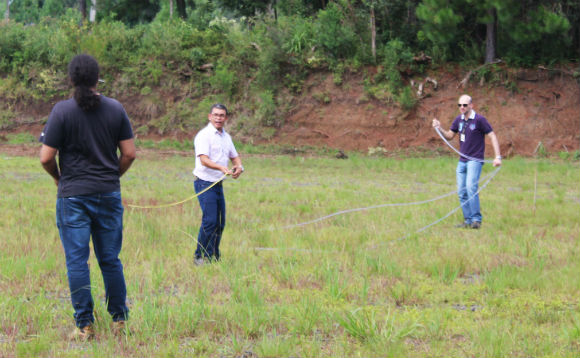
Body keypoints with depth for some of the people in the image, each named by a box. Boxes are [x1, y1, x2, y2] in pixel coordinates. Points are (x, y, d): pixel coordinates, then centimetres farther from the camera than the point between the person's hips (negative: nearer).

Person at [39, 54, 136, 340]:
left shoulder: (62, 110, -9)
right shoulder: (115, 109, 0)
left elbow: (46, 157, -10)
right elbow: (129, 153, 1)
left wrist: (58, 177, 10)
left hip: (72, 195, -3)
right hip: (108, 193, 3)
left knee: (77, 261, 2)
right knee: (110, 260, 12)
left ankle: (85, 326, 2)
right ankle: (119, 320, 17)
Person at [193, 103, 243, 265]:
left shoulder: (226, 136, 15)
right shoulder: (204, 135, -10)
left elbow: (234, 156, 23)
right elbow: (204, 160, -20)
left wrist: (239, 167, 0)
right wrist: (221, 168, -35)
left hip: (218, 184, 8)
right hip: (205, 183, -8)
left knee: (220, 222, 8)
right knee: (209, 220, -15)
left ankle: (214, 257, 18)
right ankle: (200, 257, -7)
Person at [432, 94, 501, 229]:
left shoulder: (479, 119, -9)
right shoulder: (458, 120, 9)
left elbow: (492, 136, -8)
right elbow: (449, 136, 19)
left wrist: (498, 157, -16)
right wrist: (439, 128, -1)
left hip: (475, 160, -7)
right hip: (462, 161, 7)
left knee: (471, 187, -21)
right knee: (462, 192, 4)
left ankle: (476, 219, -19)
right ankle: (468, 220, 11)